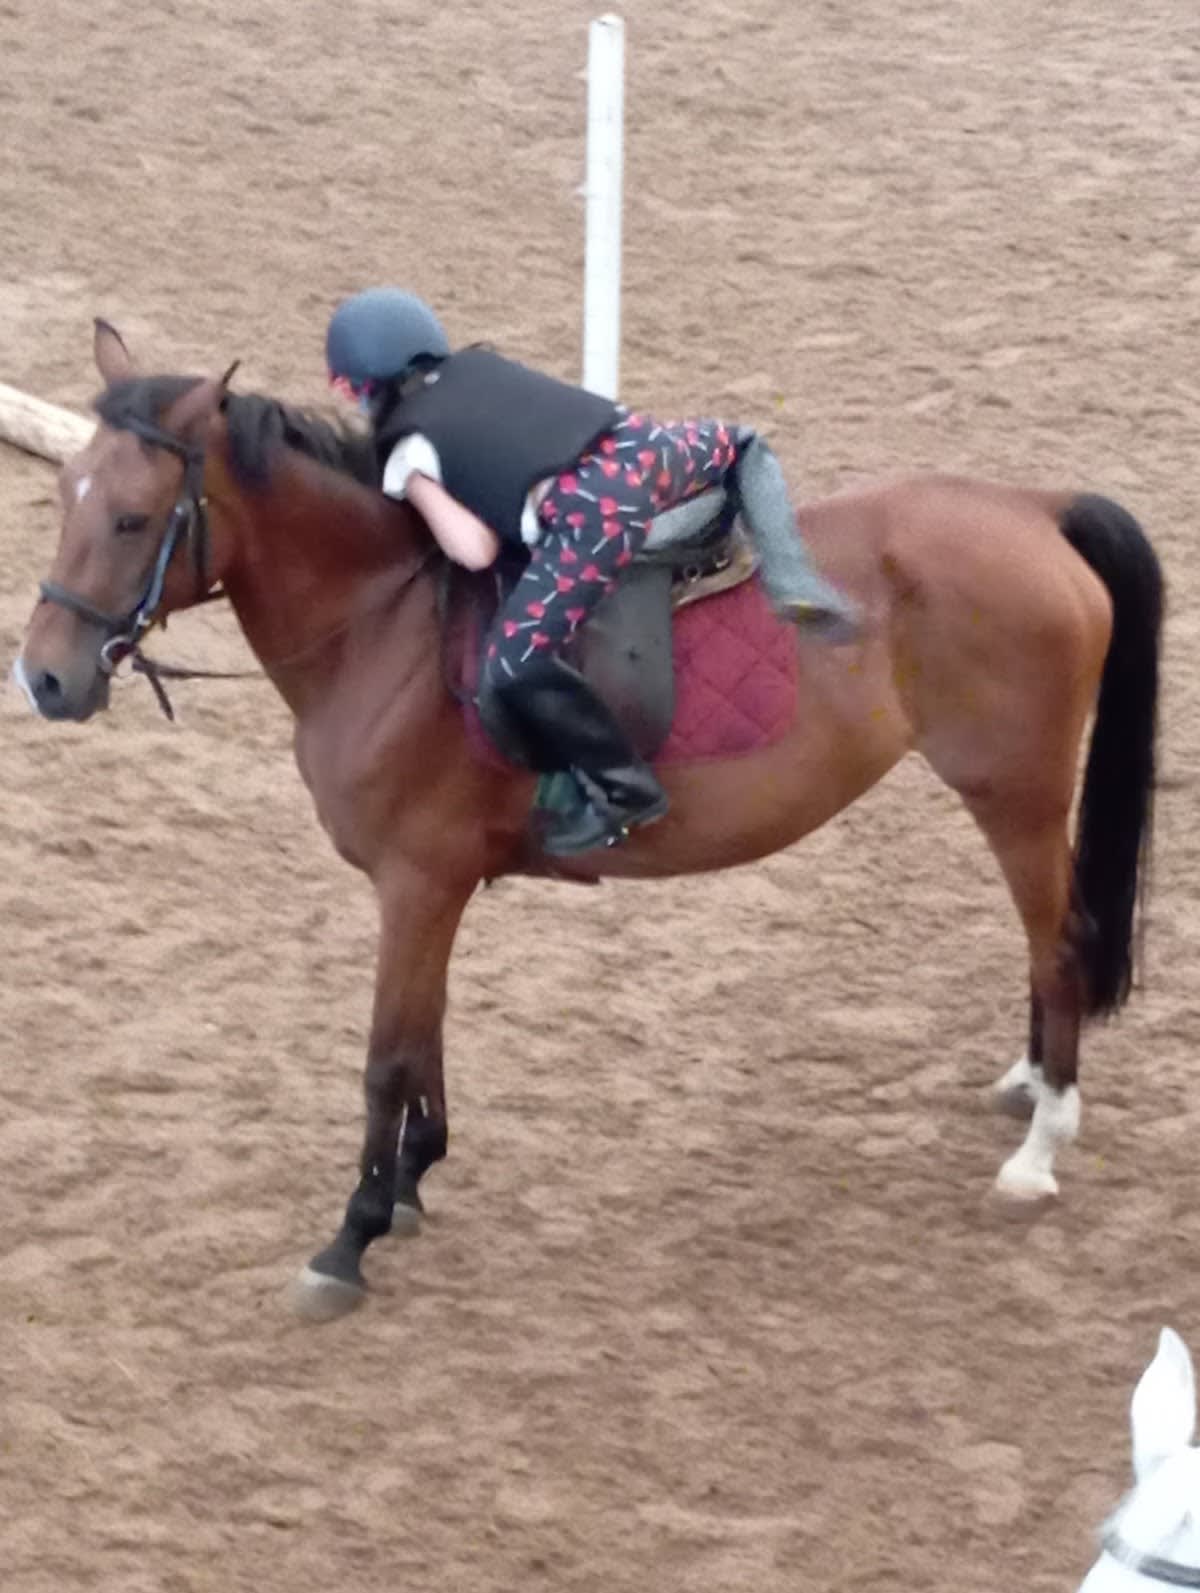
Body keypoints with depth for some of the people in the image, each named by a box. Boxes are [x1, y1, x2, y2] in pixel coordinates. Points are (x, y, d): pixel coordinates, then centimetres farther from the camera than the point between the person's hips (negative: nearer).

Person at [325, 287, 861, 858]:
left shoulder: (404, 451, 11)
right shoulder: (479, 363, 27)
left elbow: (475, 551, 2)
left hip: (592, 510, -7)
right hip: (640, 446, 7)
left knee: (512, 664, -3)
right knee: (739, 444, 38)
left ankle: (622, 789, -2)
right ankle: (790, 578, 18)